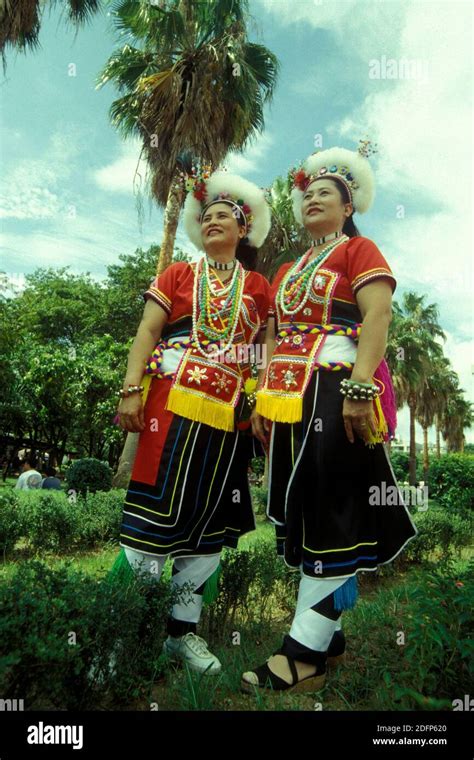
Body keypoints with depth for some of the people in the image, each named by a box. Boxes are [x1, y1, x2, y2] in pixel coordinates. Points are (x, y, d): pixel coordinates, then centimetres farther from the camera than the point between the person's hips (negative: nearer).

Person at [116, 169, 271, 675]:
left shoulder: (258, 286, 14)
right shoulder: (177, 274, 12)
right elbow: (147, 331, 3)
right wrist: (131, 388, -9)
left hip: (229, 413, 2)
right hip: (174, 402, -2)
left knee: (210, 519, 6)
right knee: (157, 511, -4)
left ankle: (183, 629, 20)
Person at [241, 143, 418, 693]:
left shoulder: (359, 250, 5)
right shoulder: (287, 271, 25)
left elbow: (377, 319, -10)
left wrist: (359, 389, -23)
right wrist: (263, 398, 11)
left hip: (336, 394, -7)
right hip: (288, 399, 7)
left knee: (328, 515, -7)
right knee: (300, 515, 7)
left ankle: (305, 654, 0)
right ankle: (328, 632, 20)